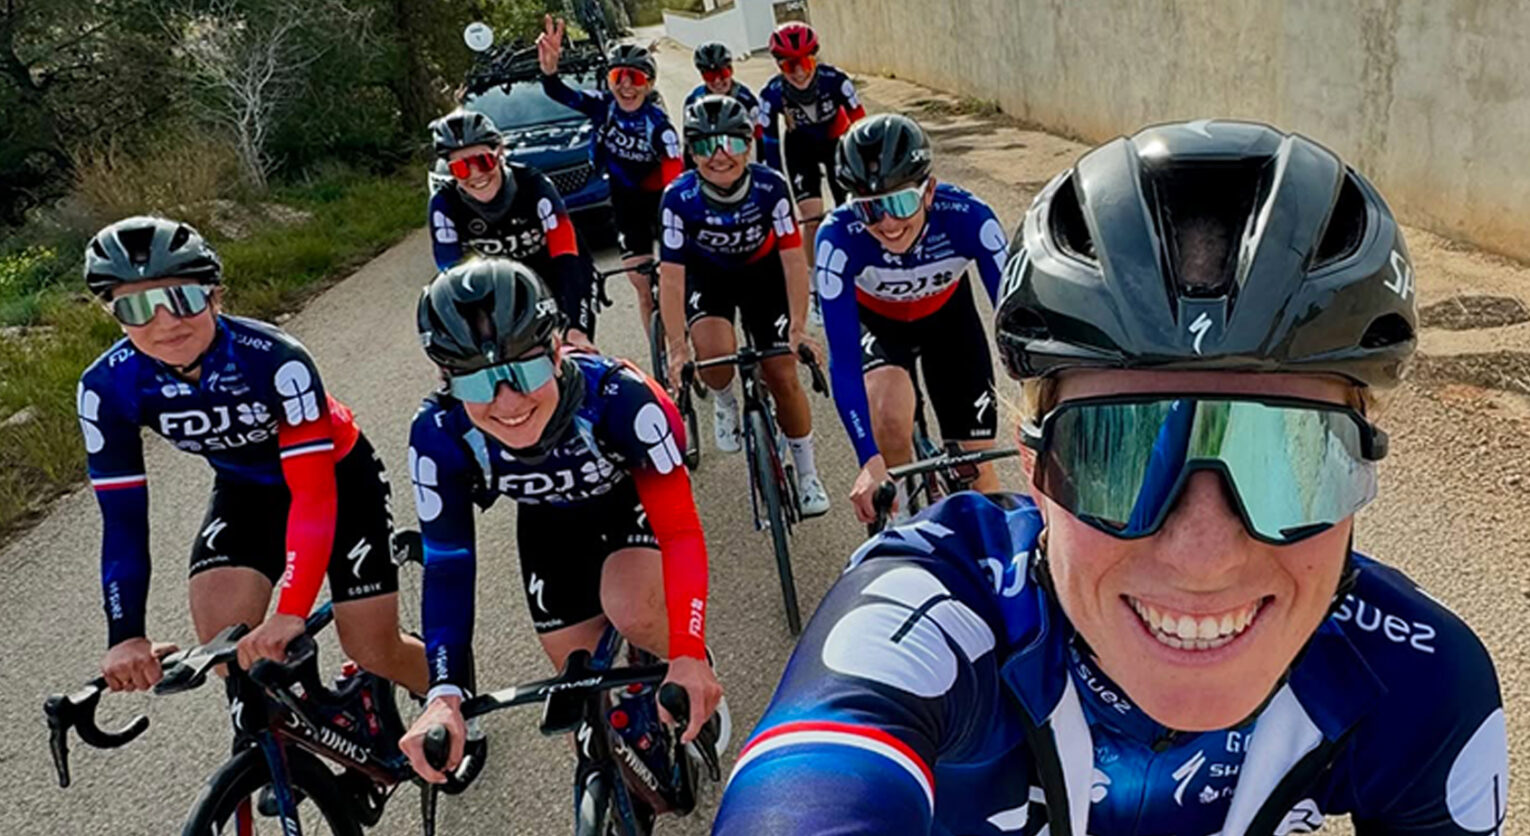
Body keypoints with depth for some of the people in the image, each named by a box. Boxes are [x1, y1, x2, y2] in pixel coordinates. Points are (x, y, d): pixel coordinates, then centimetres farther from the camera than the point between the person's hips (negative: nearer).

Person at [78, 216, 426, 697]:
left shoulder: (273, 359, -36)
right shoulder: (108, 387, -24)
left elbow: (314, 494, -37)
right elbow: (122, 517, -18)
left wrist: (291, 614, -45)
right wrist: (125, 636, -27)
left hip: (336, 476, -3)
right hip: (247, 492, 4)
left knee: (374, 653, -6)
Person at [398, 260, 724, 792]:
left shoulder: (617, 396, -42)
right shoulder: (439, 436, -34)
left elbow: (680, 530, -37)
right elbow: (447, 567, -25)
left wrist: (688, 658, -48)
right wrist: (444, 694, -38)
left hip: (632, 496, -2)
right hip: (550, 520, 3)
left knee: (631, 610, -31)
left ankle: (695, 685, 2)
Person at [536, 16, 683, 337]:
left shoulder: (659, 126, -26)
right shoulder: (603, 106, -16)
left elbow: (675, 182, -32)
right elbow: (559, 94, -28)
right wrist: (549, 67, -52)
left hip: (658, 198, -3)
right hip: (625, 199, 3)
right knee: (642, 285, 4)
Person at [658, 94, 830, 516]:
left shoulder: (770, 187, -29)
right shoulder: (680, 198, -29)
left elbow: (793, 257, -26)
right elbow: (671, 275, -28)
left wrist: (799, 327, -34)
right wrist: (677, 347, -35)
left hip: (762, 272, 1)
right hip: (707, 276, 0)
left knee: (783, 377, -4)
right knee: (716, 353, -29)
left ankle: (807, 475, 17)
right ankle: (723, 403, 10)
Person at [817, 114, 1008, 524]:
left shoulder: (967, 217, -36)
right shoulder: (840, 236, -38)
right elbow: (843, 360, -38)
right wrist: (870, 462, -47)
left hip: (948, 313, 1)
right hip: (875, 319, -1)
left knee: (975, 462, -2)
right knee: (888, 418, -30)